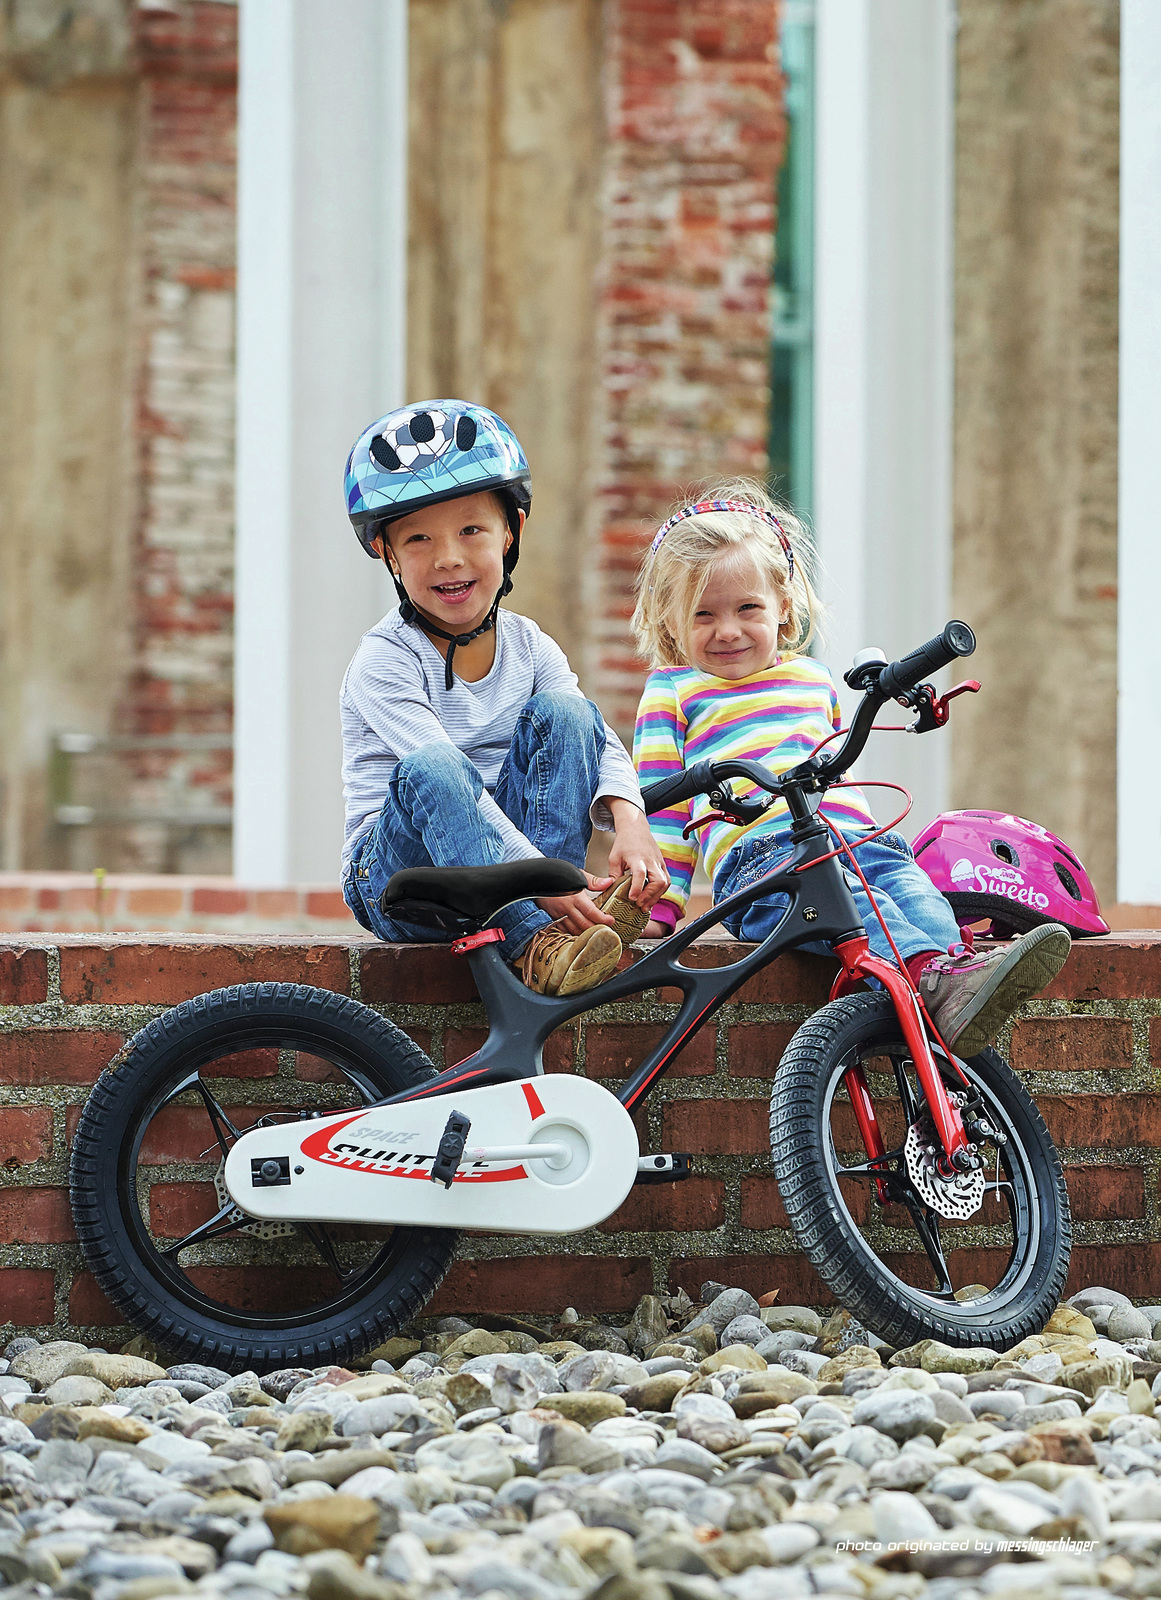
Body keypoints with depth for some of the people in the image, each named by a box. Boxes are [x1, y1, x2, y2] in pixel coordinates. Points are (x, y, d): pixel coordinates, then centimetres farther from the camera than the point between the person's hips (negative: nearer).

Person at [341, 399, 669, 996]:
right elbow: (431, 770, -26)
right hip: (392, 874, -5)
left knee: (562, 712, -15)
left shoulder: (529, 648, 5)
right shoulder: (385, 661, -13)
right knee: (430, 770, -35)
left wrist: (629, 821, -30)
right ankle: (535, 944, -42)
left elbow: (602, 744, -5)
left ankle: (563, 923, -26)